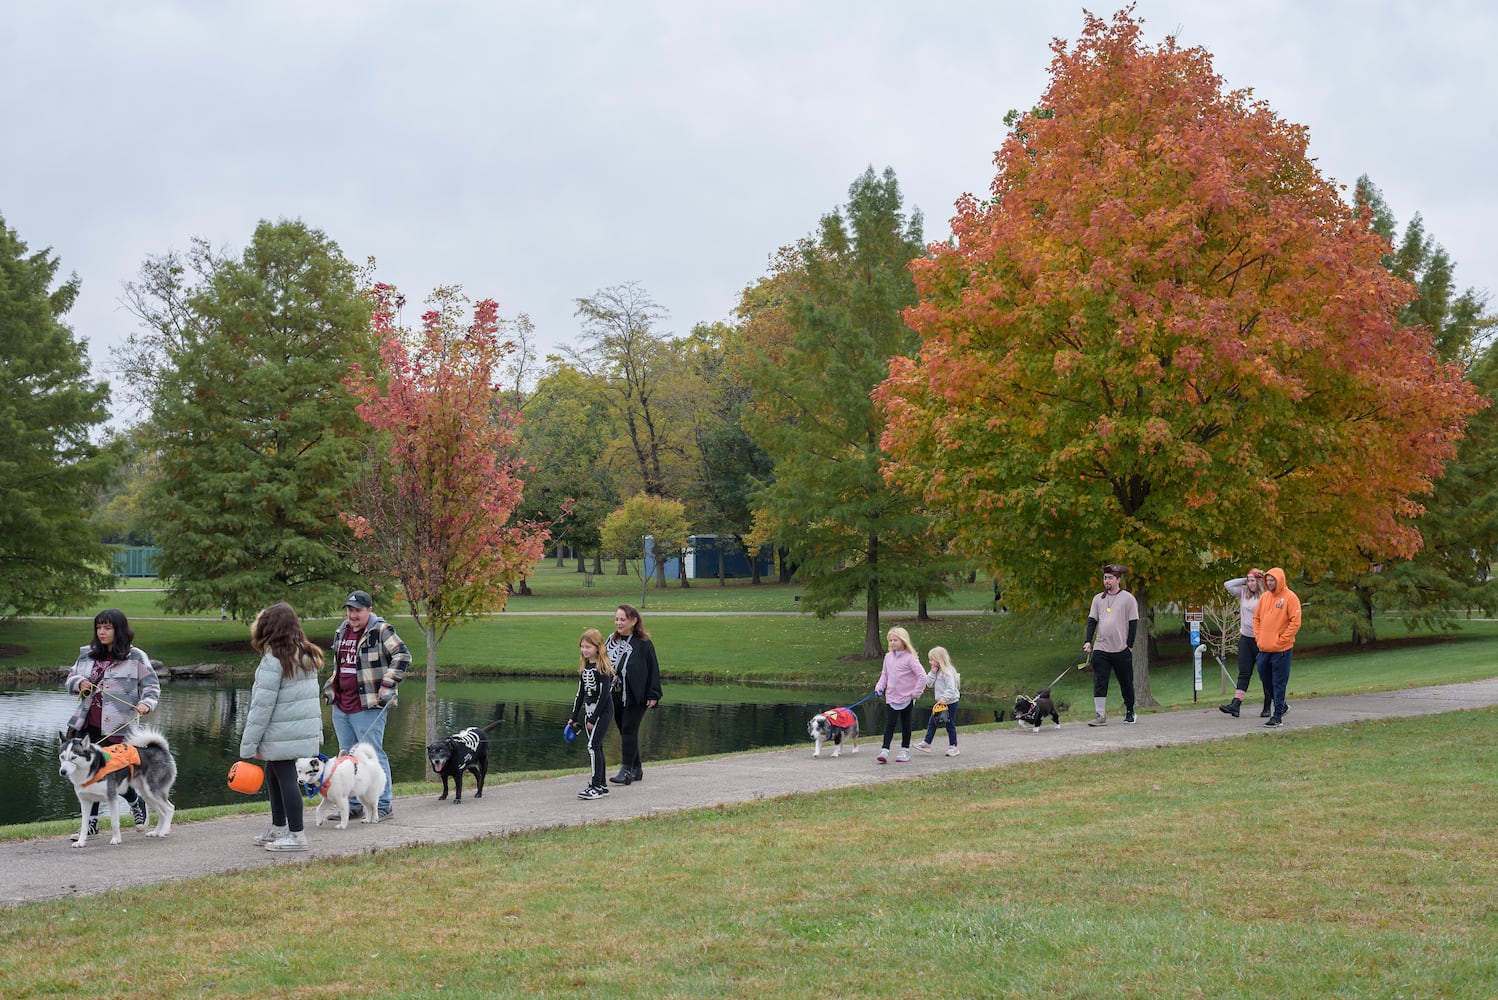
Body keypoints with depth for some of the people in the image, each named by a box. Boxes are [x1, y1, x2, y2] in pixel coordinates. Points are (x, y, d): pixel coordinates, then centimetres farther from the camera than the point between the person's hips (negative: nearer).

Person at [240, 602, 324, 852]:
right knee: (272, 774, 21)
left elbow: (262, 705, -15)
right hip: (306, 727, 9)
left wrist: (248, 744, -10)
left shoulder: (273, 660, -15)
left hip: (282, 734, -9)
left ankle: (296, 835, 2)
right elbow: (311, 695, 13)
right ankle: (278, 828, 29)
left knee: (285, 777, -2)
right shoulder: (306, 656, 10)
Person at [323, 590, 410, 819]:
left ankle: (384, 805, 2)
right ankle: (354, 806, 20)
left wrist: (387, 684, -18)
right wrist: (330, 688, 22)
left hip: (368, 706, -8)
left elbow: (403, 656, -14)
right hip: (341, 705, 8)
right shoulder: (342, 632, 15)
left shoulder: (380, 631, -9)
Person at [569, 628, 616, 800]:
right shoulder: (585, 667, 10)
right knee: (596, 747, 9)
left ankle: (597, 786, -11)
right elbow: (581, 692, 16)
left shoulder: (603, 667, -14)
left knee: (593, 746, -12)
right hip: (589, 711, 8)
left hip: (603, 711, -8)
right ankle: (602, 785, 15)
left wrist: (593, 719, -17)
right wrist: (573, 717, 14)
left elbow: (604, 694, -17)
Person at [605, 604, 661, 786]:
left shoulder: (643, 643, -10)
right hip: (615, 696, 6)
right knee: (624, 732, 11)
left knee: (629, 731, -9)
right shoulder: (611, 641, 7)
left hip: (635, 697, -6)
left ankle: (626, 770, -8)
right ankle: (636, 770, 20)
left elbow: (653, 669, -7)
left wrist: (653, 695, -10)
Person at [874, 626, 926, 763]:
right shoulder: (888, 657, 5)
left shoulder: (910, 658, -13)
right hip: (891, 697, 4)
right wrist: (879, 687, 0)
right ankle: (885, 751, -8)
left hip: (907, 698, -4)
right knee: (889, 724, -4)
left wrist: (916, 692, -13)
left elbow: (922, 676, -15)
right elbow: (884, 674, 16)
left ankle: (905, 750, 21)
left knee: (905, 725, 10)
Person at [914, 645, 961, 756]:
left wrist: (945, 698, -34)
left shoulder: (947, 672, -19)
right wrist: (933, 672, -3)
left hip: (950, 703, -9)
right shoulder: (937, 671, 10)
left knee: (950, 724, 1)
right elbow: (929, 684, 8)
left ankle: (953, 746, 12)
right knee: (932, 723, 8)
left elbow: (951, 689, -24)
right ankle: (926, 743, 12)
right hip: (940, 703, 9)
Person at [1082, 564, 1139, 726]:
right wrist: (1088, 641, -1)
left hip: (1122, 650, -3)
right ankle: (1101, 715, -4)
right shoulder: (1098, 598, 10)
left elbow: (1133, 623, -2)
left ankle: (1130, 712, 23)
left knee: (1126, 683, 7)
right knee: (1099, 682, -5)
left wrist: (1129, 645, -7)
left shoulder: (1127, 598, -2)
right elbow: (1092, 620, 10)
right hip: (1101, 649, 3)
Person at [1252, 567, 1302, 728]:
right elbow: (1256, 618, 18)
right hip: (1264, 649, 7)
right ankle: (1281, 705, 32)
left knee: (1279, 683, -3)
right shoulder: (1264, 597, 10)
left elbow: (1295, 622, -13)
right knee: (1265, 679, 14)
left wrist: (1281, 640, -14)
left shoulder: (1290, 597, -9)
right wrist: (1258, 637, 6)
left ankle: (1278, 716, 1)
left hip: (1281, 650, -7)